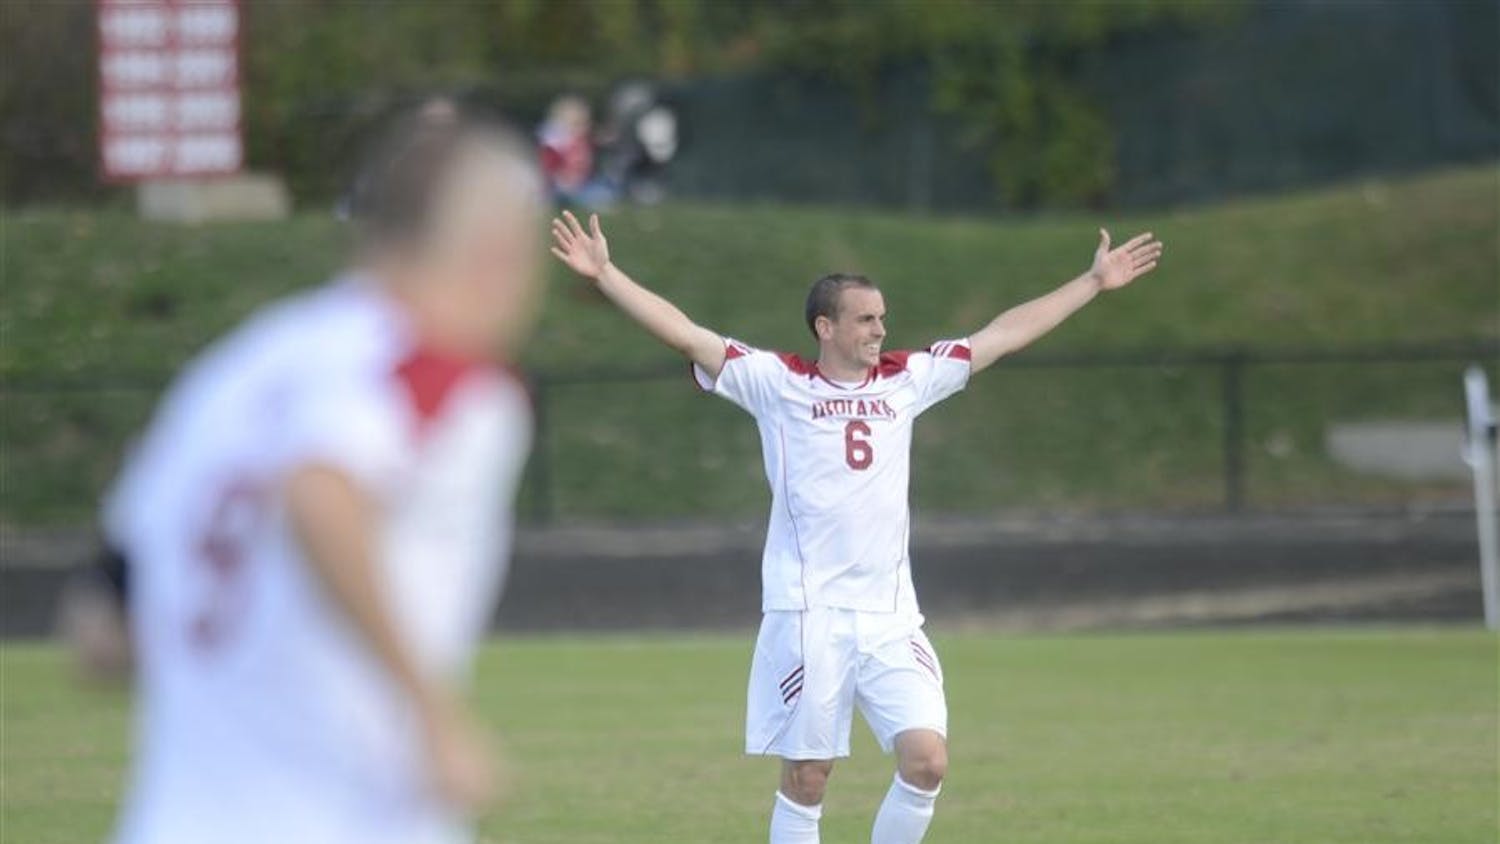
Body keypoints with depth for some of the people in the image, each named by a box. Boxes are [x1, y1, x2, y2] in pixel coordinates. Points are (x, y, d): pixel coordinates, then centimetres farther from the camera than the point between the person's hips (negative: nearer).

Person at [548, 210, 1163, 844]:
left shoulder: (907, 381, 13)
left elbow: (1006, 334, 19)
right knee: (806, 777, -2)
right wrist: (605, 275, -11)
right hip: (808, 616, -4)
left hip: (891, 618, 4)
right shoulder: (778, 384, 2)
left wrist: (1094, 283, 23)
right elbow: (686, 334, -3)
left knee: (927, 760, -9)